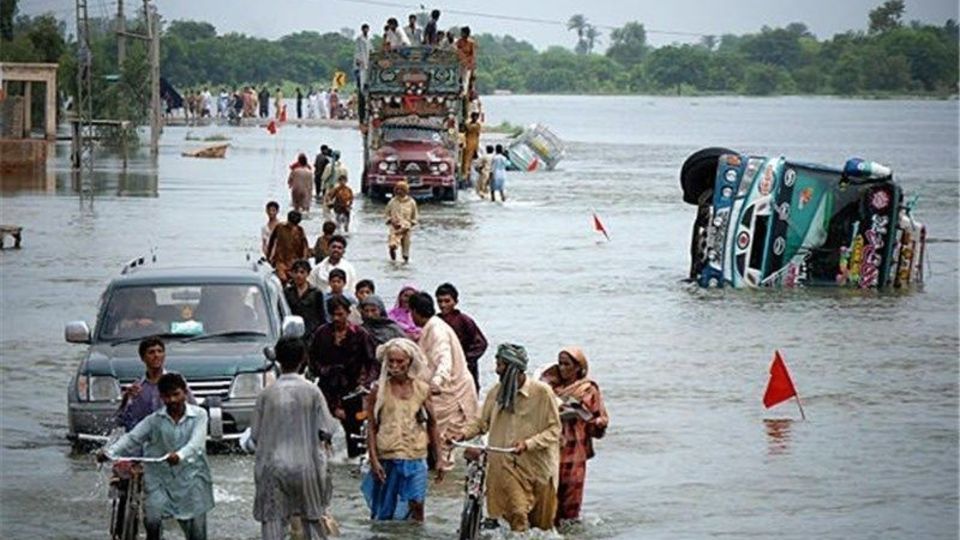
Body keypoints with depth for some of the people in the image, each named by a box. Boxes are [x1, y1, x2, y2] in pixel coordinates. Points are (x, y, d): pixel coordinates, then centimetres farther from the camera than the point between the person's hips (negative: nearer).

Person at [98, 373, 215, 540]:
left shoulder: (199, 415, -5)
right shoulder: (154, 420, 1)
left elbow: (196, 443, -21)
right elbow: (132, 438, -9)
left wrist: (180, 455, -43)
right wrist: (109, 452, -27)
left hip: (191, 478, -1)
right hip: (160, 478, 1)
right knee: (152, 520, -18)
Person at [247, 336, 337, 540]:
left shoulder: (267, 394, -7)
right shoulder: (312, 392, -7)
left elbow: (255, 435, -2)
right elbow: (326, 430, -6)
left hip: (273, 468, -1)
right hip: (306, 466, 1)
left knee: (272, 523, 3)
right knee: (313, 520, 15)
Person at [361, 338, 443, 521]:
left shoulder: (422, 389, 3)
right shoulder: (379, 390, -3)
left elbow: (432, 425, 11)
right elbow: (371, 427, -2)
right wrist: (374, 460, -10)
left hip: (415, 457, 1)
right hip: (387, 458, -1)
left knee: (416, 506, -6)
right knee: (385, 510, 6)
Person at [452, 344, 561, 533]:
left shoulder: (542, 392, -9)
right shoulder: (496, 392, 3)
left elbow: (554, 429, -8)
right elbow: (483, 422, 13)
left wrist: (528, 444, -21)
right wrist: (465, 433, -5)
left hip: (537, 465, -1)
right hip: (508, 465, 2)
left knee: (541, 522, 9)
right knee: (518, 514, -14)